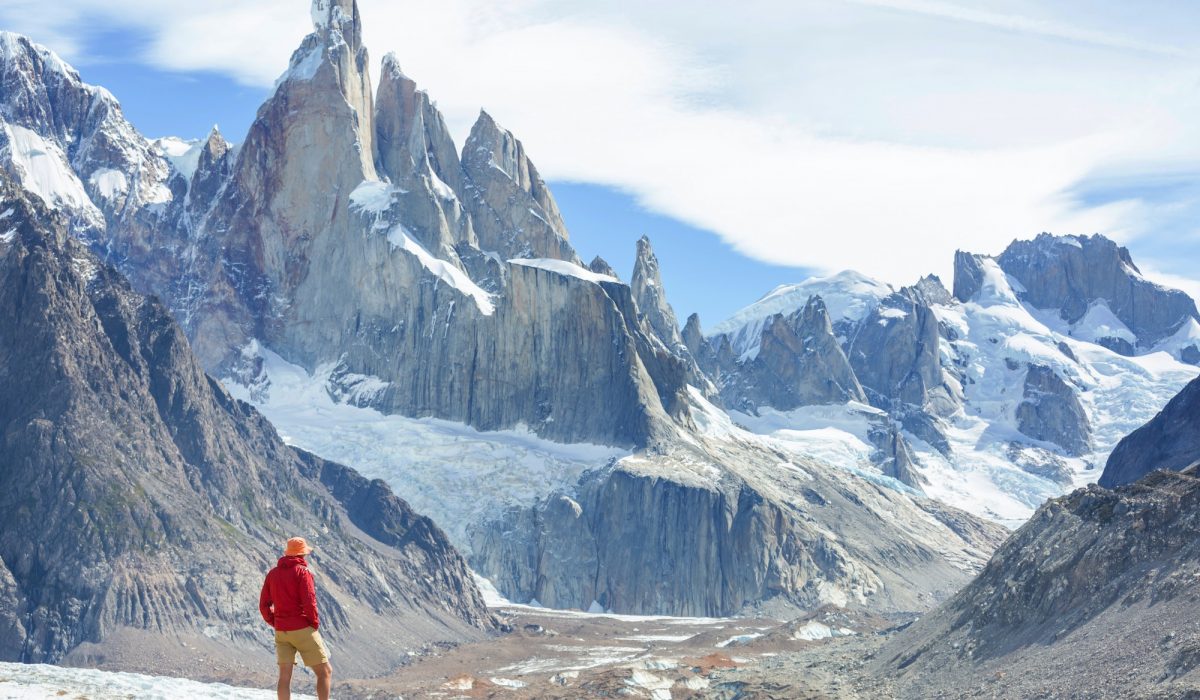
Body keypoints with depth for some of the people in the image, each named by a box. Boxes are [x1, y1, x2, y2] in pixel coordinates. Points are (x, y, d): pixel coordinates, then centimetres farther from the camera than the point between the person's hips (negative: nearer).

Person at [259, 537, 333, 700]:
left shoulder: (272, 573, 9)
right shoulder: (302, 572, -9)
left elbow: (263, 605, 9)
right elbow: (309, 603, -17)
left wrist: (275, 623, 16)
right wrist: (314, 623, -3)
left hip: (281, 632, 6)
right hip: (302, 629, -6)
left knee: (285, 676, 7)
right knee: (325, 671, 3)